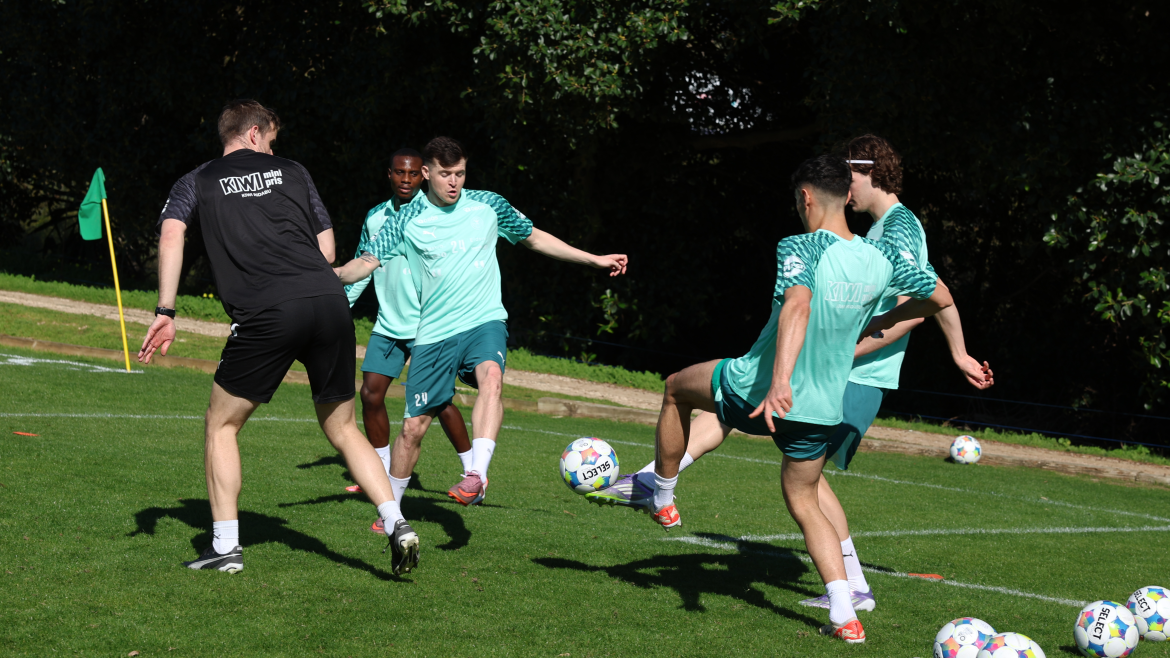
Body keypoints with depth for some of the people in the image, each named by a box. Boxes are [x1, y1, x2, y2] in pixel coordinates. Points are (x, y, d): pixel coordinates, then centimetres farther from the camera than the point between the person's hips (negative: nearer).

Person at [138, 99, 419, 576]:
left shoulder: (197, 182, 18)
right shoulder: (292, 172, 23)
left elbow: (171, 235, 0)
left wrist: (165, 313, -2)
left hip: (267, 315, -2)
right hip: (329, 301, 3)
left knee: (221, 424, 15)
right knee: (342, 428, 17)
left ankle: (225, 547, 10)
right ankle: (397, 525, 2)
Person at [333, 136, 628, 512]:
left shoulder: (489, 206, 5)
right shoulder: (408, 221, 1)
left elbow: (535, 239, 18)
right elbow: (366, 263, -1)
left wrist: (595, 260, 18)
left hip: (484, 322, 0)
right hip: (433, 333, 0)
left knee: (491, 378, -34)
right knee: (413, 426, 1)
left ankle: (476, 475, -43)